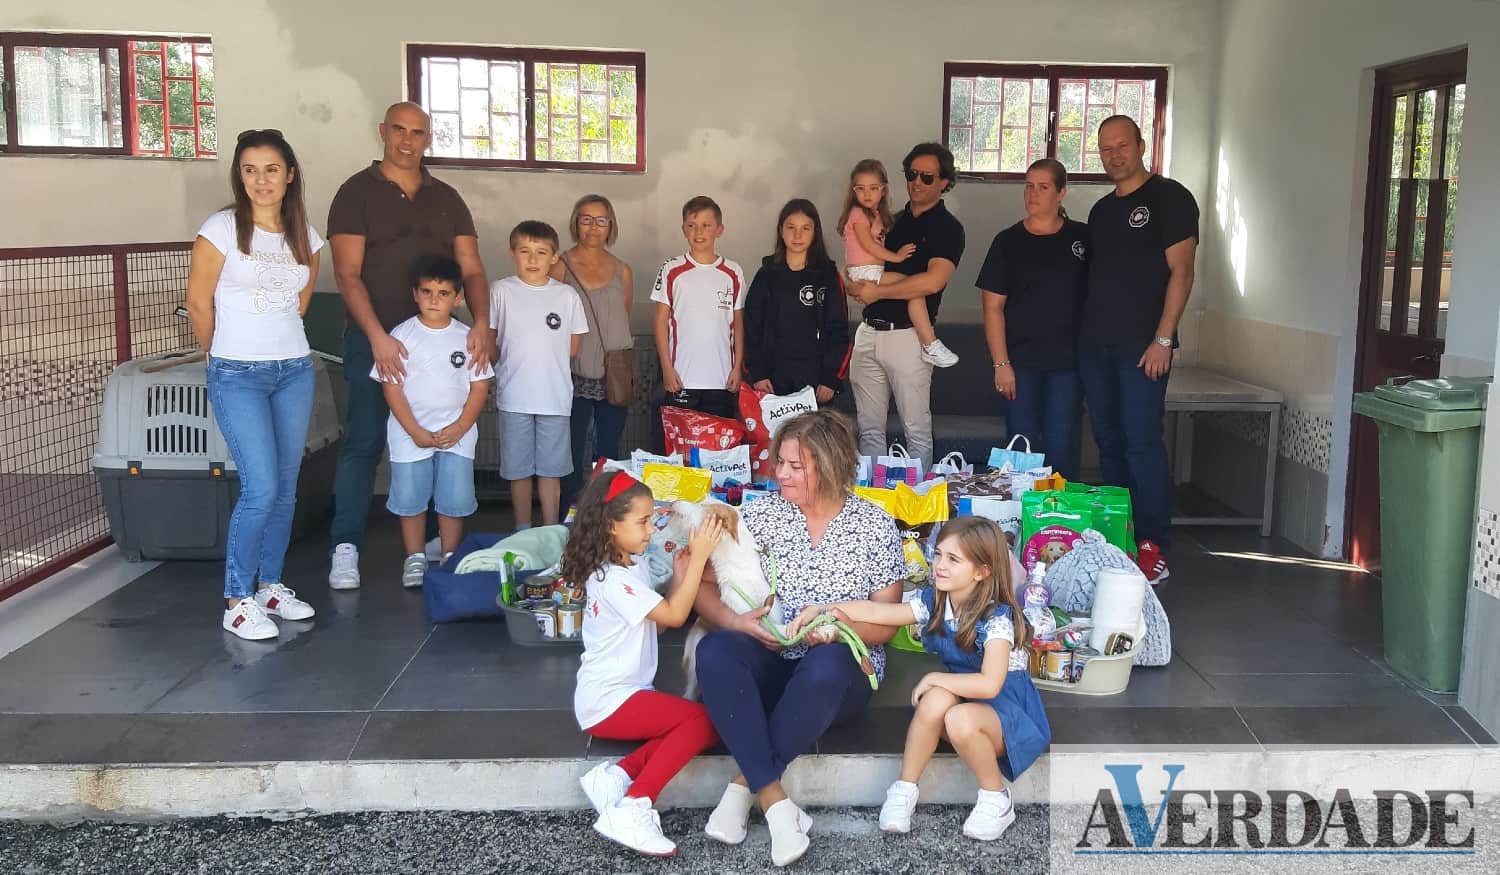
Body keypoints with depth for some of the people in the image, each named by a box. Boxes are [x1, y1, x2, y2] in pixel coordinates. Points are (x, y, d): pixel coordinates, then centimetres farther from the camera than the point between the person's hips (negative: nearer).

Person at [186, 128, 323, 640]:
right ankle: (238, 601, 2)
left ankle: (270, 586, 23)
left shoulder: (305, 236, 7)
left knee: (285, 488, 8)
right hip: (238, 376, -5)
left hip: (295, 371, 5)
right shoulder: (223, 229, -7)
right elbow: (198, 303, -2)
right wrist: (224, 356, 8)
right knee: (260, 490, -11)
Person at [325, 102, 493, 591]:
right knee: (363, 443, -4)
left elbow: (471, 269, 7)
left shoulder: (446, 198, 12)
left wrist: (482, 322, -11)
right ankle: (345, 549, 2)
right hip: (374, 339, -4)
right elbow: (347, 274, -8)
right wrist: (377, 337, -19)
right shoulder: (357, 192, 0)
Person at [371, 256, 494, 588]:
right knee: (410, 498, 4)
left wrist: (458, 428, -10)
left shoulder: (467, 337, 1)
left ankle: (450, 558, 15)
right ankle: (415, 559, 16)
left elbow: (480, 387, 1)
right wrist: (416, 432, -12)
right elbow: (391, 387, -5)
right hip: (410, 433, -1)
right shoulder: (401, 335, -3)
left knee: (455, 499, 1)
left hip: (456, 433, 1)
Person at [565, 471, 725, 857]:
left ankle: (619, 775, -12)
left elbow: (658, 621, 14)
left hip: (625, 694, 9)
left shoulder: (633, 565, 11)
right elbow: (674, 616, -21)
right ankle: (631, 809, -24)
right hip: (607, 702, -9)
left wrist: (679, 577, 2)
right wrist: (699, 556, -20)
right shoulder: (613, 579, -20)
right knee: (702, 720, -22)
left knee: (707, 727, -5)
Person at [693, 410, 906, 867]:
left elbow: (885, 625, 1)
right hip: (769, 664, 2)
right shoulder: (760, 513, 3)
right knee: (715, 650, -32)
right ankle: (775, 800, -33)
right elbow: (703, 586, 1)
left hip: (841, 671, -1)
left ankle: (744, 784, -23)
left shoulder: (875, 525, 0)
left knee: (827, 662, -38)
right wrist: (737, 621, -19)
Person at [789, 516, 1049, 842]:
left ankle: (996, 799, -11)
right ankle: (904, 790, -16)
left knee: (960, 718, -37)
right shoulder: (933, 602, -4)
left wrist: (935, 678, -23)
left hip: (1007, 708, -5)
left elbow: (989, 684, -33)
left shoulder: (997, 618, -23)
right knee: (938, 698, -30)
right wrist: (820, 610, -10)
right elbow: (875, 611, -2)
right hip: (963, 700, 5)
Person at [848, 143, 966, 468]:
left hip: (907, 336, -6)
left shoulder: (947, 228, -4)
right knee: (869, 430, 10)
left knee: (917, 430, 1)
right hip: (869, 332, 6)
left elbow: (932, 282, -19)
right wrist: (858, 284, -1)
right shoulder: (892, 220, 16)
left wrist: (878, 291, -12)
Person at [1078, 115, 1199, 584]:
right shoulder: (1101, 210, 18)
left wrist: (1163, 339, -15)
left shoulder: (1169, 197, -2)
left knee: (1142, 442, -10)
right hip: (1094, 344, 7)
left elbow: (1181, 271, -8)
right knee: (1109, 441, 9)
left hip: (1141, 346, -6)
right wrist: (1083, 330, 11)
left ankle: (1154, 546, -4)